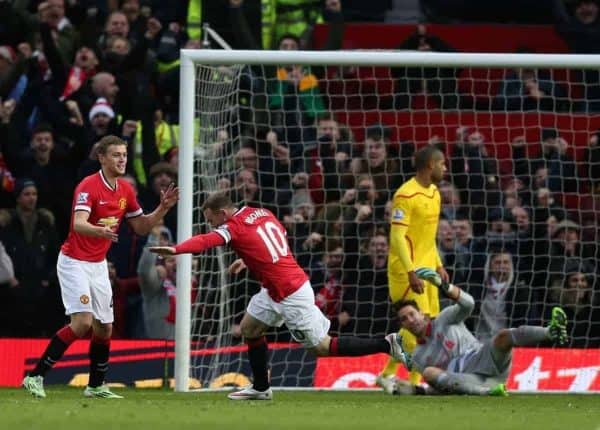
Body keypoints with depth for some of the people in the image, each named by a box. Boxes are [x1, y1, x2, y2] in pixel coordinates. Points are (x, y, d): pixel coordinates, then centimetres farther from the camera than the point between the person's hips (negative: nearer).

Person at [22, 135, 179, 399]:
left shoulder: (125, 190, 5)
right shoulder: (89, 186, -18)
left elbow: (141, 227, 15)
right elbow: (78, 224, -33)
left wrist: (163, 208, -2)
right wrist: (99, 231, -54)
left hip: (98, 265, 8)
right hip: (74, 261, -8)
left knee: (104, 327, 8)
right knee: (82, 323, -20)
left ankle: (96, 386, 24)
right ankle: (35, 376, -14)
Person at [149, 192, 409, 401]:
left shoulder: (234, 228, -18)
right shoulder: (263, 214, 6)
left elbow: (206, 241, -36)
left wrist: (175, 250, -50)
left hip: (290, 295, -10)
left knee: (321, 347, 0)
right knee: (249, 328, 16)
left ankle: (386, 344, 2)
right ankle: (261, 388, 23)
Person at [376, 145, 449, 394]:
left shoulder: (434, 193, 13)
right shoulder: (407, 195, -16)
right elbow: (397, 236, -20)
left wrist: (439, 265, 17)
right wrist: (411, 273, -25)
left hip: (426, 268, 9)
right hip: (407, 270, -9)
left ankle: (388, 375, 13)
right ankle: (415, 381, -2)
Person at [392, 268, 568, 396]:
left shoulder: (444, 319, 19)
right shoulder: (417, 358, 26)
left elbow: (467, 303, -4)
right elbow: (440, 388, 21)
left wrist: (444, 286, -21)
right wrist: (416, 391, 2)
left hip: (483, 358, -2)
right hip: (466, 381, 2)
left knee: (503, 336, -31)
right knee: (428, 372, -28)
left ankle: (551, 332, -60)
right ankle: (489, 391, -47)